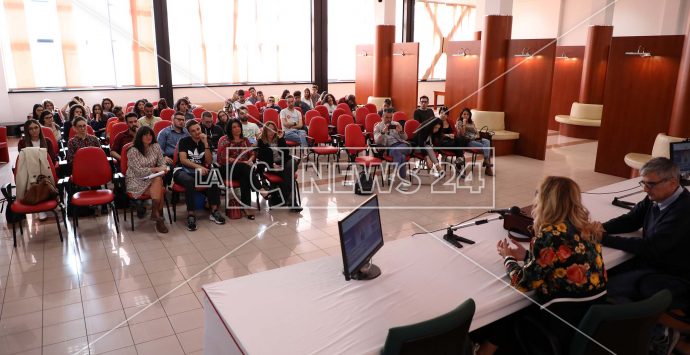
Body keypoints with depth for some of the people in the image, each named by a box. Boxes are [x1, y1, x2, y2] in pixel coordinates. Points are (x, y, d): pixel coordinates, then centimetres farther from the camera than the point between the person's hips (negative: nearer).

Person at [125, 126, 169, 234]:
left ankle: (155, 213, -25)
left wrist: (163, 169, -17)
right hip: (136, 180, -4)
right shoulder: (133, 151, -9)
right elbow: (138, 171, -14)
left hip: (152, 179, 4)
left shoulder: (156, 147, 6)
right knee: (159, 190, -30)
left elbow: (162, 163, 7)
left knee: (158, 180, -32)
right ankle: (158, 215, -23)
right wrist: (156, 169, -20)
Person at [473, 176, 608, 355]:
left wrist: (508, 257, 2)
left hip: (568, 317, -7)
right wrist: (527, 255, 11)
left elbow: (523, 282, -15)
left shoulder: (551, 235, -23)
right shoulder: (584, 226, 1)